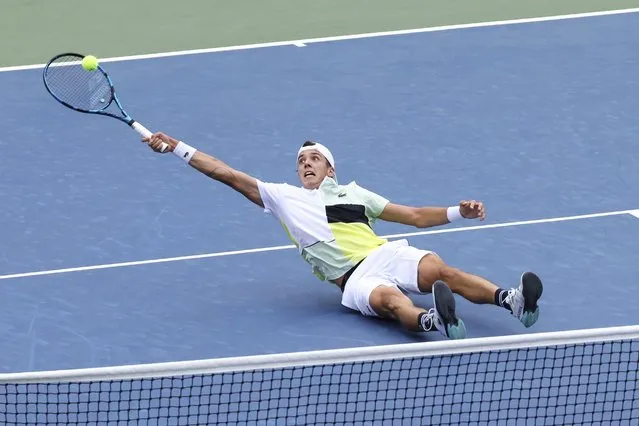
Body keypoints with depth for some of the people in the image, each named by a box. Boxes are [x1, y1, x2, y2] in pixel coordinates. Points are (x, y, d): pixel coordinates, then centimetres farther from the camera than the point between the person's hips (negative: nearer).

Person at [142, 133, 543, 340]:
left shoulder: (353, 193, 27)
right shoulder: (283, 197, 22)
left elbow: (415, 215, 26)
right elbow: (228, 174, 19)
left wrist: (459, 212, 11)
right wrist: (177, 148, 15)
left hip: (388, 255, 3)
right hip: (355, 280, -3)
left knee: (439, 269, -29)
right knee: (389, 299, -38)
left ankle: (512, 299, -47)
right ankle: (436, 322, -69)